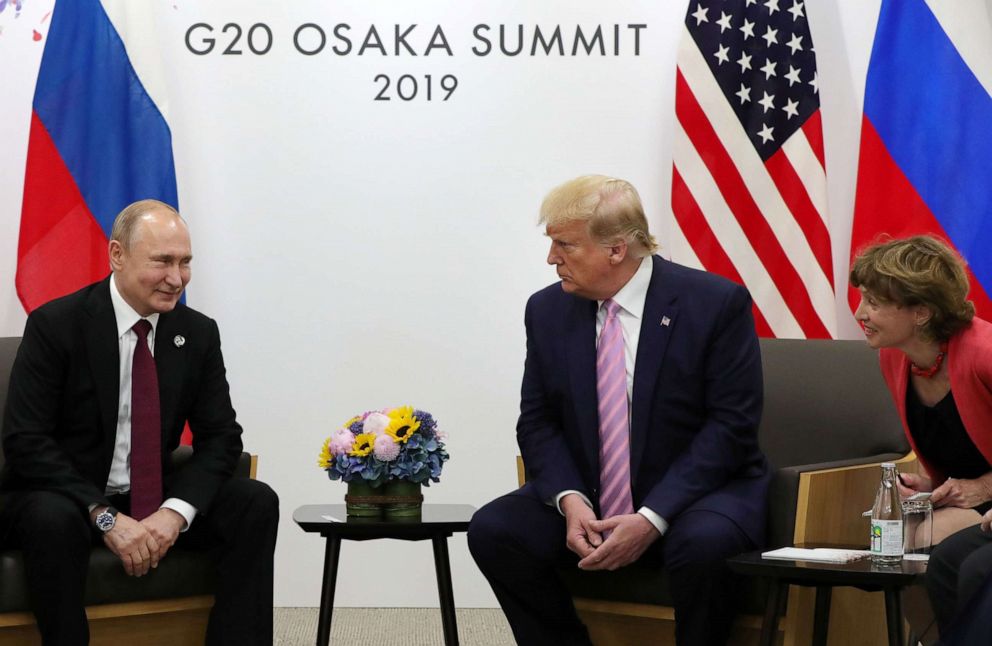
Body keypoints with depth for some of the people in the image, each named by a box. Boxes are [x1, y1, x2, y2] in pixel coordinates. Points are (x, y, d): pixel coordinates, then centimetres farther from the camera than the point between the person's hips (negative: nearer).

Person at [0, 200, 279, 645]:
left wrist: (175, 512, -19)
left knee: (256, 504, -16)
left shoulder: (198, 333, 1)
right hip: (63, 497, -4)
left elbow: (220, 436, 1)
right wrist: (106, 517, -27)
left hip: (153, 500, 5)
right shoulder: (55, 325, -13)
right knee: (52, 520, -38)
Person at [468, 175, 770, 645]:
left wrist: (652, 518, -23)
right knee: (492, 530, -19)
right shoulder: (547, 311, 3)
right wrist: (570, 501, -16)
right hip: (585, 499, 4)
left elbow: (731, 425, -14)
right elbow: (537, 422, 5)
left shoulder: (716, 303, -11)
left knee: (702, 545, -36)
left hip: (696, 492, -4)